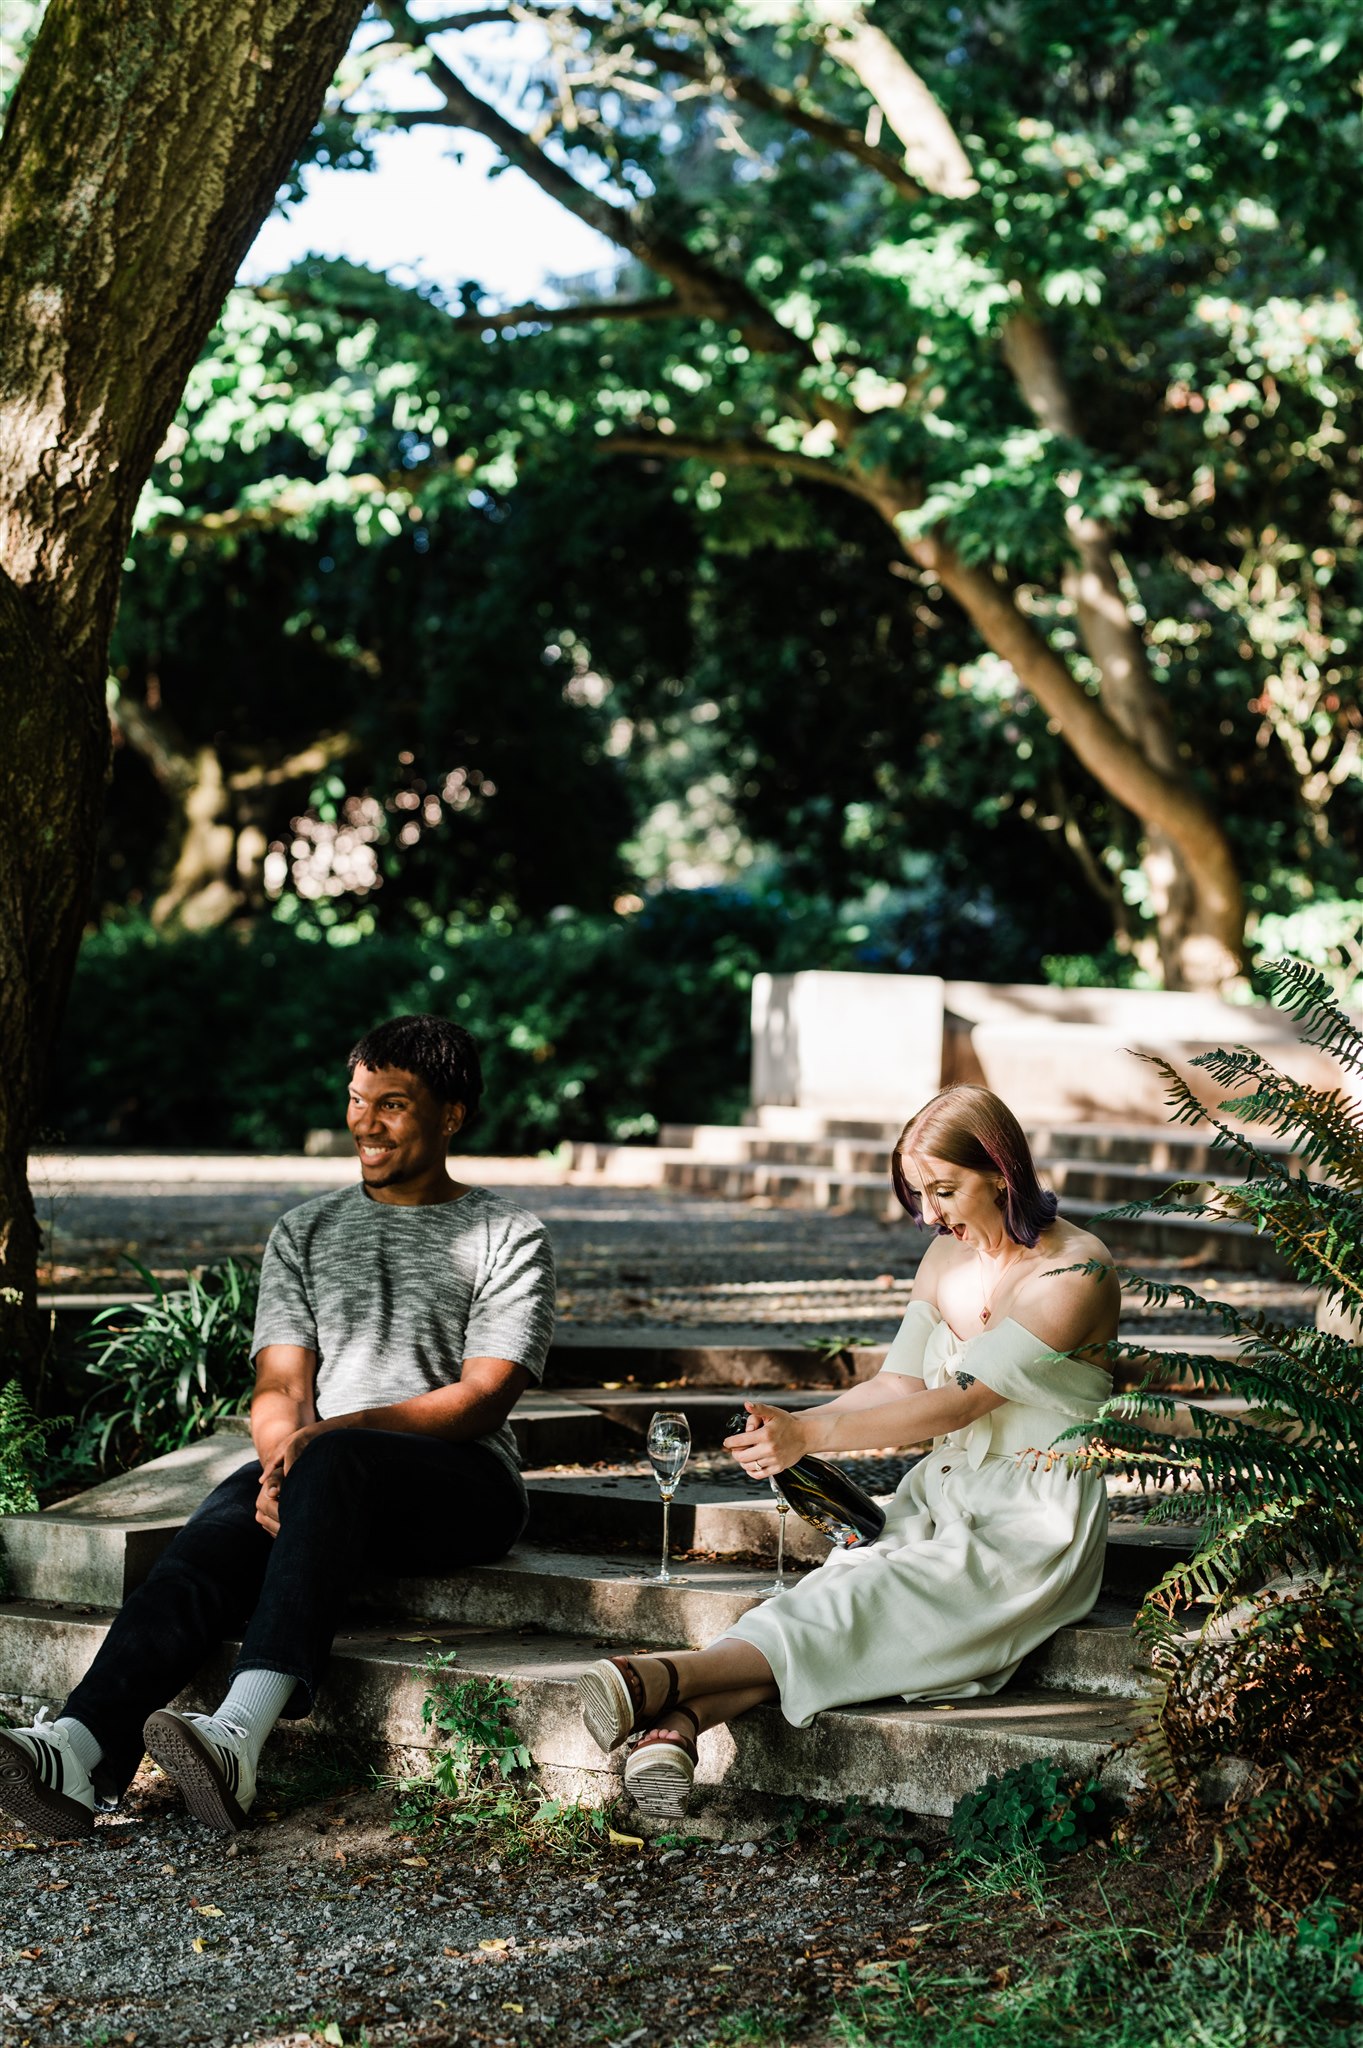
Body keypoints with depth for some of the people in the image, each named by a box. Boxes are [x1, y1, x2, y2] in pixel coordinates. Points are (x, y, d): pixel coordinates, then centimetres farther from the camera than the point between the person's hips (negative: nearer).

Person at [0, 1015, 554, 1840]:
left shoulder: (509, 1238, 7)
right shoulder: (306, 1232, 20)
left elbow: (482, 1398, -5)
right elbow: (281, 1387, 10)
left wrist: (331, 1435, -18)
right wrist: (281, 1465, -15)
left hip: (463, 1482, -4)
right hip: (331, 1486, 4)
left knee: (333, 1462, -38)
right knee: (208, 1546, -30)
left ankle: (241, 1735, -54)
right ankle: (80, 1749, -53)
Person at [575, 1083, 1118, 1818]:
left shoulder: (1075, 1272, -14)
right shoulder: (947, 1255, 13)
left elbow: (960, 1400, -20)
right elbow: (900, 1384, 12)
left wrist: (810, 1435, -25)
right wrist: (791, 1426, -6)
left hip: (1035, 1521, -6)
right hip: (941, 1498, 6)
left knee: (877, 1601, -30)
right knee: (841, 1586, -24)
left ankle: (667, 1679, -50)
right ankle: (678, 1725, -49)